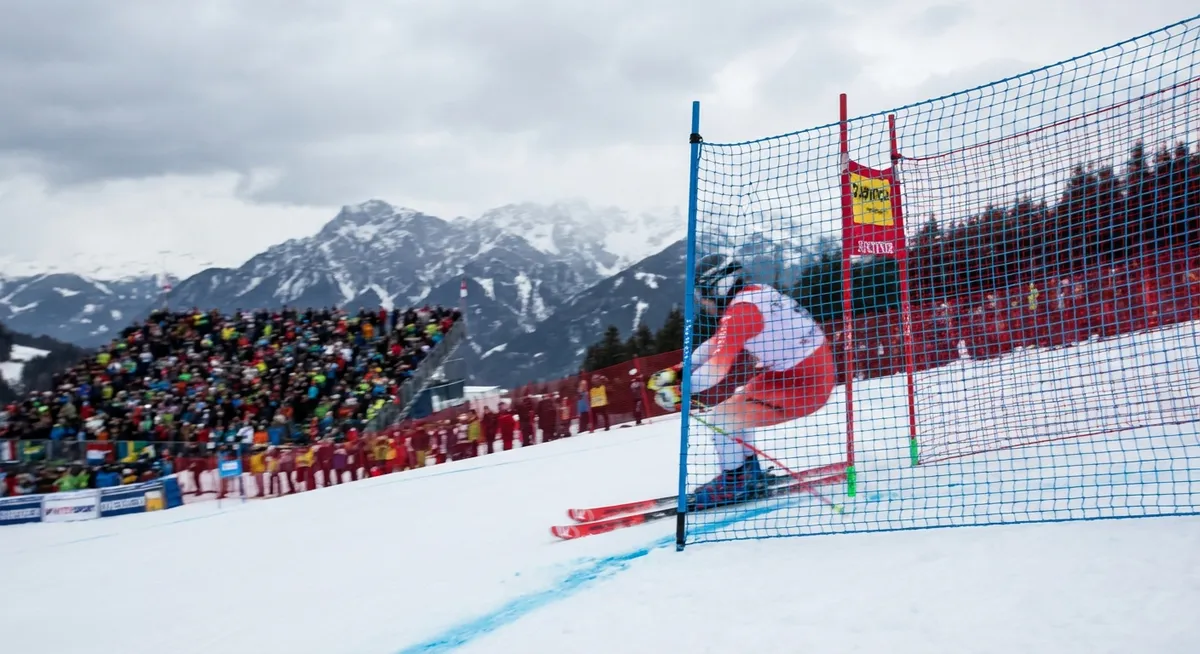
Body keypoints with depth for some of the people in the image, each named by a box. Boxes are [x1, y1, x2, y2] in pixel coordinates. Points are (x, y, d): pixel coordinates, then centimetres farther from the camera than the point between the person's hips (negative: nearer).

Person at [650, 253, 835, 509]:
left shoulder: (740, 310, -18)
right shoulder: (755, 293, 10)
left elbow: (717, 367, -24)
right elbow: (717, 343, 20)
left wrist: (679, 391, -16)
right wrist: (677, 371, 15)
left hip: (802, 386, -10)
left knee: (721, 419, -12)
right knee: (733, 406, 23)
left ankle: (735, 483, 6)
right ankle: (749, 474, 29)